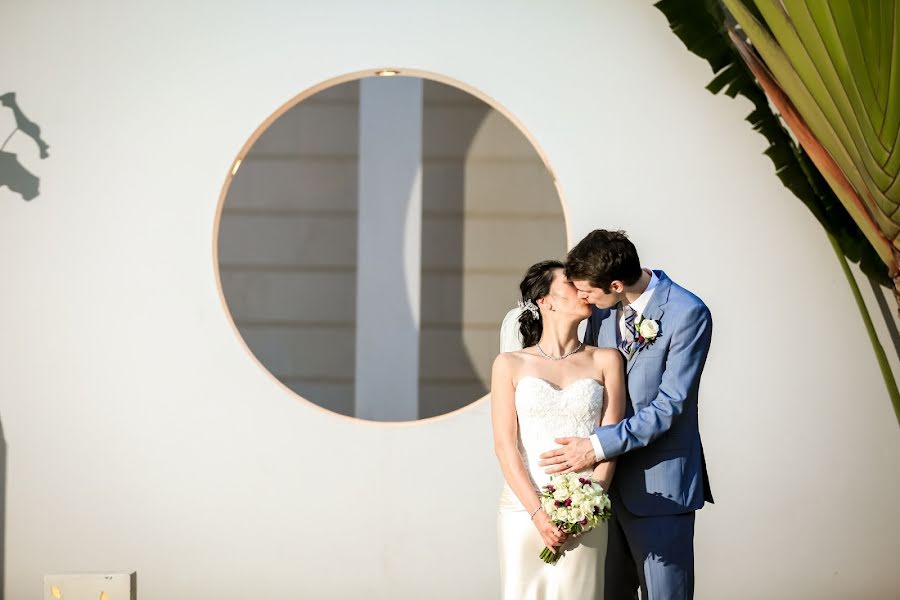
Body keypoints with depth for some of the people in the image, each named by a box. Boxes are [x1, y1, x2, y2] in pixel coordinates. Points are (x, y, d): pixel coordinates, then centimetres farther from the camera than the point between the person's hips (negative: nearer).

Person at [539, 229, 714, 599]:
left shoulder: (688, 314, -15)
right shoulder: (602, 307, 4)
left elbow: (669, 406, -18)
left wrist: (598, 447, -21)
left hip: (657, 485, -6)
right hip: (605, 477, 6)